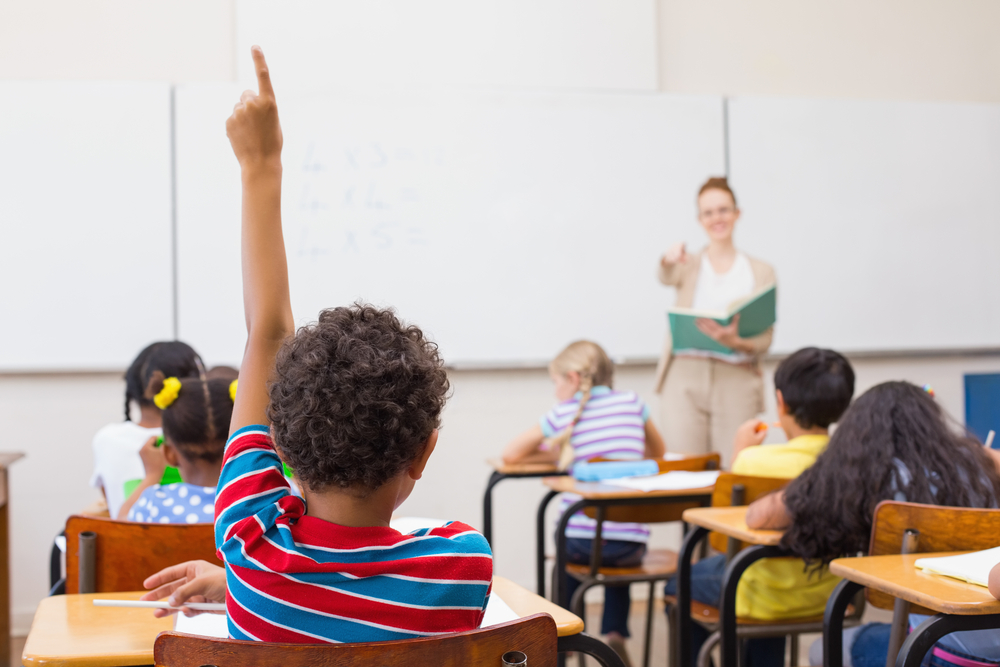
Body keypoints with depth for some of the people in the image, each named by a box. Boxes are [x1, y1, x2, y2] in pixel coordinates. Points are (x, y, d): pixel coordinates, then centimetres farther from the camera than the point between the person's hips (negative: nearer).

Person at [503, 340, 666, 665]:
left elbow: (511, 454, 6)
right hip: (632, 544, 1)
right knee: (618, 557, 36)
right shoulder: (632, 402, 7)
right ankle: (615, 632, 18)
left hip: (582, 541, -1)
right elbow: (658, 452, 23)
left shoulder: (563, 413, -1)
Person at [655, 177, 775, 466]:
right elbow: (668, 278, -11)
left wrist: (737, 342, -16)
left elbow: (766, 338, 7)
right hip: (685, 379, 0)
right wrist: (669, 260, -36)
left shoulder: (761, 272, 13)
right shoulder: (689, 265, 14)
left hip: (737, 380, 0)